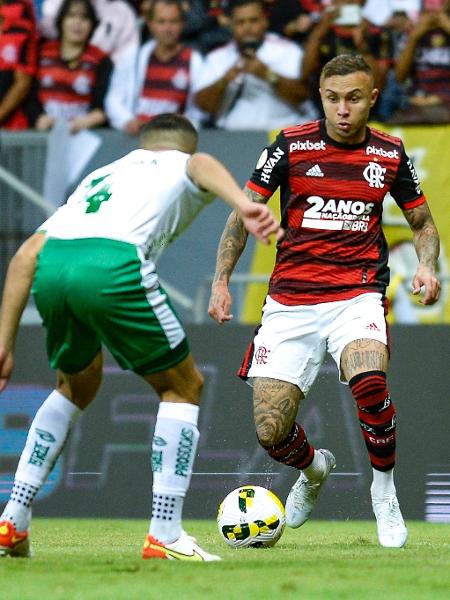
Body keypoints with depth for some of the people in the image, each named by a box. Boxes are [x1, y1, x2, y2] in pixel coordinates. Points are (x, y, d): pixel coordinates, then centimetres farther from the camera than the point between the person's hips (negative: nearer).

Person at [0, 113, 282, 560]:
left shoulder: (99, 176, 40)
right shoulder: (180, 165, 27)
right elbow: (202, 167, -2)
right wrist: (244, 205, -22)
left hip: (49, 269, 5)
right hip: (113, 265, -5)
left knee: (76, 385, 32)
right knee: (182, 388, 16)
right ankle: (164, 536, 8)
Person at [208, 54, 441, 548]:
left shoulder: (389, 154, 5)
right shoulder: (291, 145, 0)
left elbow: (422, 222, 18)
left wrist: (426, 266, -2)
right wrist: (221, 281, -3)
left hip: (357, 294, -1)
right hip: (290, 299, 1)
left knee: (369, 381, -33)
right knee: (271, 433, -7)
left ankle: (384, 492, -8)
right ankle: (314, 470, 31)